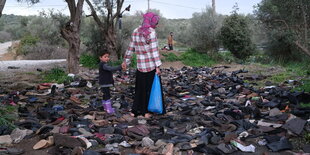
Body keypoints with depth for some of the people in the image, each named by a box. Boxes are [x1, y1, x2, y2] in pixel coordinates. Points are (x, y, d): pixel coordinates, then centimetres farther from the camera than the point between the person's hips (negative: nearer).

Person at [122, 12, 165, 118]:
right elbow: (154, 50, -16)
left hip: (140, 66, 5)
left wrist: (126, 61, 22)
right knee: (150, 89, 8)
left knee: (140, 89, 16)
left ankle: (135, 110, 18)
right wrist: (158, 66, -17)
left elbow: (130, 48, 13)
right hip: (151, 66, -5)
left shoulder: (135, 31, 8)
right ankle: (146, 112, 13)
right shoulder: (151, 32, -11)